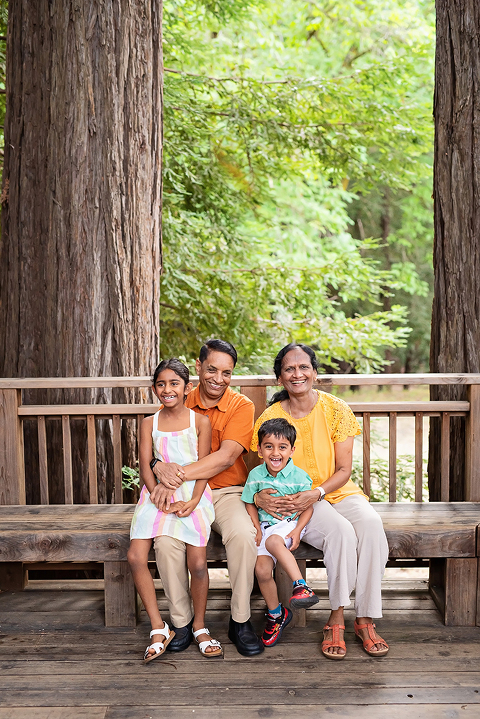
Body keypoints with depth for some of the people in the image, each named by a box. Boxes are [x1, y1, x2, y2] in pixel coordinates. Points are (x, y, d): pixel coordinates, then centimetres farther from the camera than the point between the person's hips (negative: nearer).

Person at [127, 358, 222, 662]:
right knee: (136, 557, -15)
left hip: (193, 494, -2)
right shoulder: (149, 423, 9)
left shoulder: (200, 421, 3)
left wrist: (192, 502, -14)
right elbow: (146, 466, 2)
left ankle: (200, 625, 11)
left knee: (198, 563, -15)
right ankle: (159, 628, -1)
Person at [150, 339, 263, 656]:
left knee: (243, 535, -31)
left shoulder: (241, 406, -3)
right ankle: (182, 622, -6)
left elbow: (226, 457, -16)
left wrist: (179, 475, -26)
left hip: (227, 493, -1)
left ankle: (240, 621, -11)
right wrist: (162, 468, -27)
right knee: (166, 541, -27)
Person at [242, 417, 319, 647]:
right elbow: (250, 503, 10)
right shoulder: (256, 475, -1)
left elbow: (307, 507, -2)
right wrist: (257, 529, -3)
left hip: (290, 524, -3)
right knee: (261, 569, -16)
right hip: (266, 526, 3)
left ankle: (301, 586, -38)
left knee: (273, 541, -37)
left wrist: (297, 531, -14)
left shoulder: (299, 476, -8)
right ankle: (275, 613, 6)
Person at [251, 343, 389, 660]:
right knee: (341, 531, -32)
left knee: (371, 524, -29)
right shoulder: (271, 417, -4)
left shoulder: (336, 409, -4)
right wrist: (261, 496, -22)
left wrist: (316, 493, -22)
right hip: (294, 501, -2)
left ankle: (366, 619, -19)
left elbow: (344, 470, -4)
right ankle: (337, 619, -16)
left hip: (338, 491, 2)